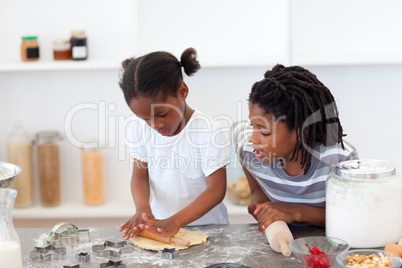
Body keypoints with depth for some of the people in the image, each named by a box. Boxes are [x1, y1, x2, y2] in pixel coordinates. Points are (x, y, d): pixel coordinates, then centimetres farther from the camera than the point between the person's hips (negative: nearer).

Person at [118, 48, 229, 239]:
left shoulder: (208, 131, -16)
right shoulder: (140, 128, -1)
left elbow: (216, 189, -16)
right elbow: (140, 175, 4)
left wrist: (175, 221, -27)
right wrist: (142, 208, -17)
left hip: (206, 227, -3)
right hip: (160, 224, 4)